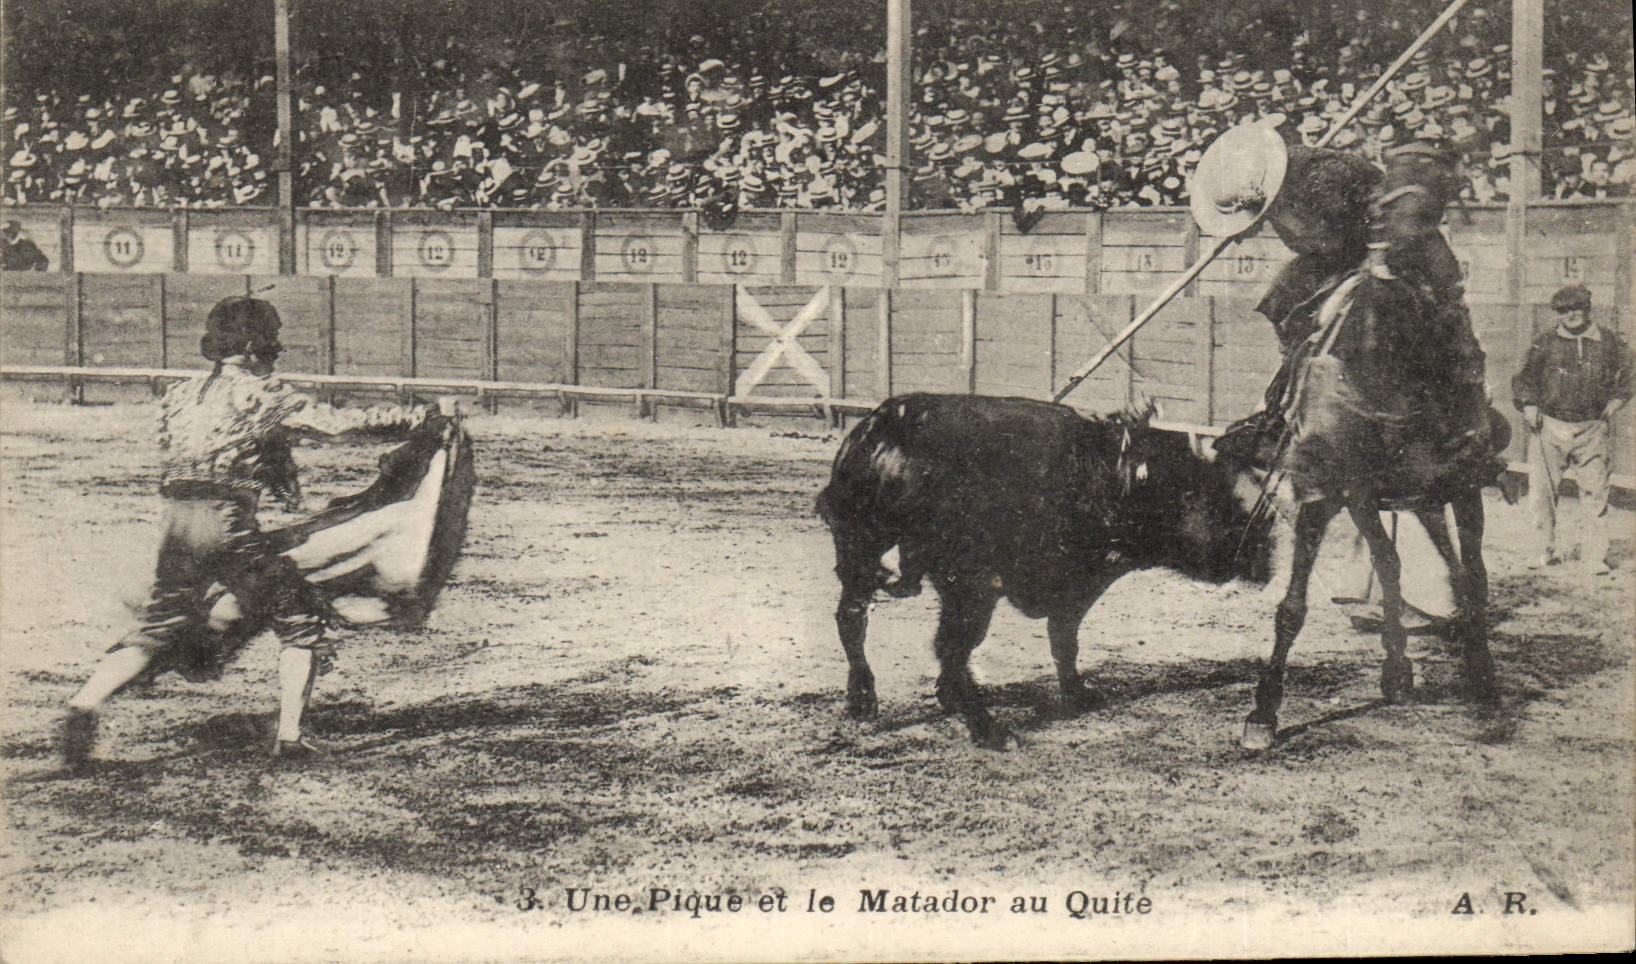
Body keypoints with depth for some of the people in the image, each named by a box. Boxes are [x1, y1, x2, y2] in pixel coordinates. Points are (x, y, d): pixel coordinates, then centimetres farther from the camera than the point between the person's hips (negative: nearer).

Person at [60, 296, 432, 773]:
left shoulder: (178, 395, 18)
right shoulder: (262, 394, 2)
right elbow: (339, 421, 0)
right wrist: (410, 418, 11)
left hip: (177, 520, 6)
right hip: (228, 524, -6)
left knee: (158, 631, 13)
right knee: (302, 617, 9)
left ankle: (84, 704, -9)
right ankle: (289, 734, 4)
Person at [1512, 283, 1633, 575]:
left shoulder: (1609, 342, 5)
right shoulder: (1545, 344, 3)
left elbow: (1624, 374, 19)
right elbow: (1524, 379, 11)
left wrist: (1614, 403, 8)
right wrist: (1529, 408, -3)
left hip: (1591, 429, 0)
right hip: (1549, 426, 0)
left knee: (1594, 491, -1)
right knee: (1542, 490, 0)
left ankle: (1594, 553, 8)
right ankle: (1547, 549, 14)